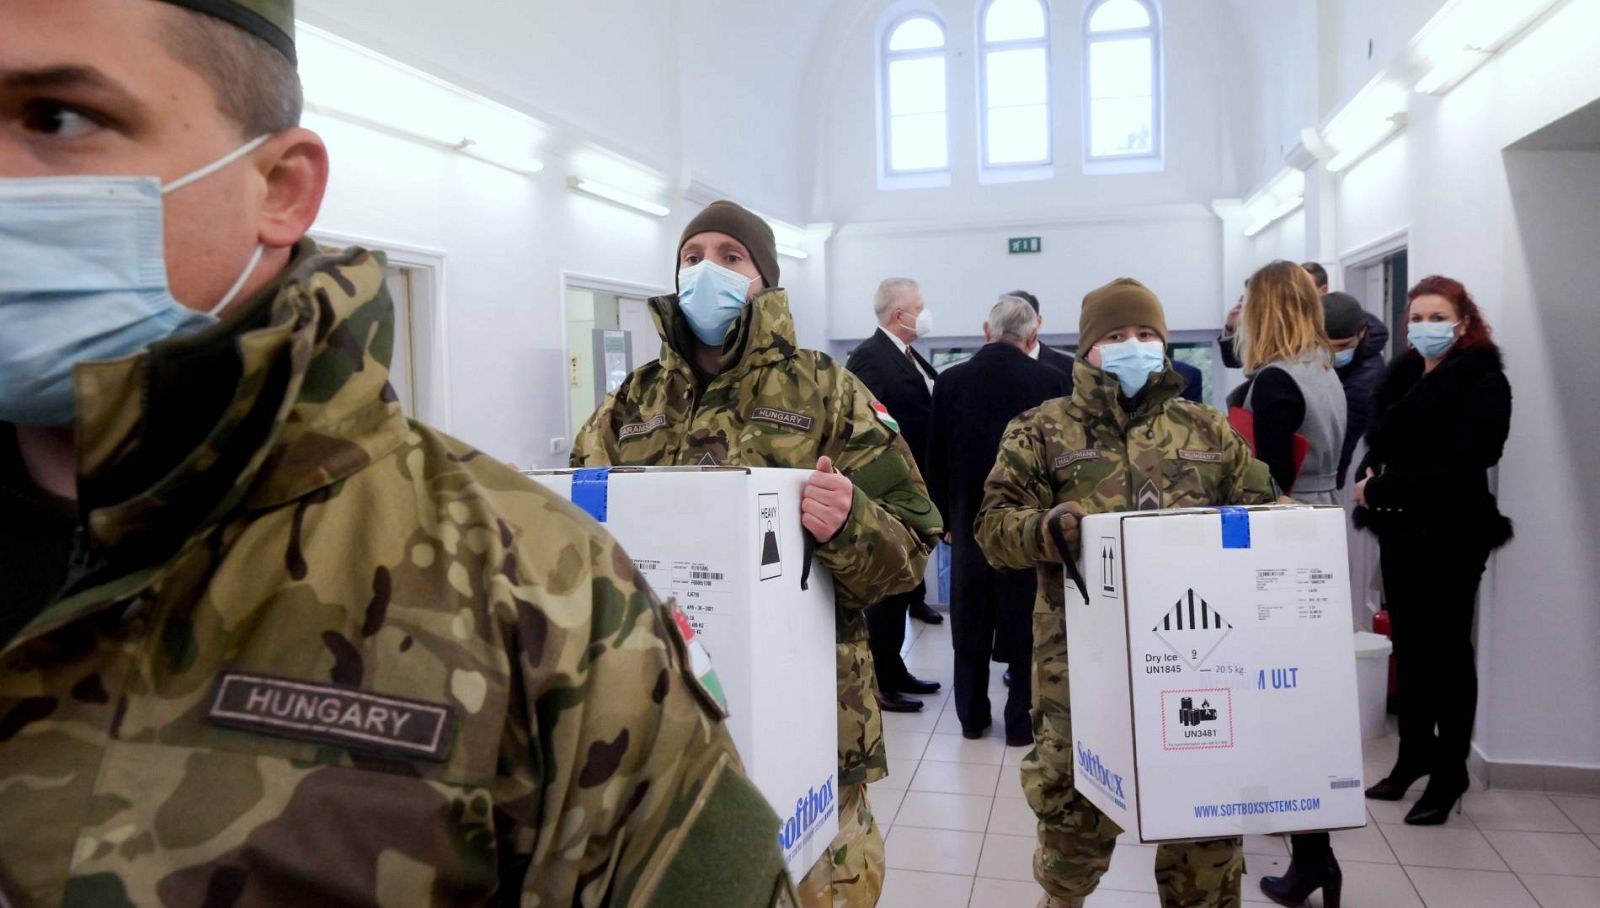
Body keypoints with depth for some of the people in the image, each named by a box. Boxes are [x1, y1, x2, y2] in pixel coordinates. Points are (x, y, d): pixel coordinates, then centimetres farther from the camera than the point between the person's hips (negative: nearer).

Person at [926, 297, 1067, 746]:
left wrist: (947, 517, 11)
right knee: (1025, 622, 8)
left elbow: (937, 460, 0)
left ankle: (972, 715, 22)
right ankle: (1021, 720, 13)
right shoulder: (1050, 381, -10)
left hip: (969, 519, 2)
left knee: (971, 621, 13)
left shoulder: (950, 380, -4)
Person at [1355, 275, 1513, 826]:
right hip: (1399, 531, 6)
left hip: (1451, 535, -6)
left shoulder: (1482, 381, -9)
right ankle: (1414, 755, 26)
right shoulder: (1402, 374, 11)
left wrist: (1386, 487, -17)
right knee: (1409, 647, 13)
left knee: (1447, 652, 3)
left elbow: (1463, 466, -18)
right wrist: (1370, 475, -7)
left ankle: (1449, 775, 14)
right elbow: (1378, 439, 15)